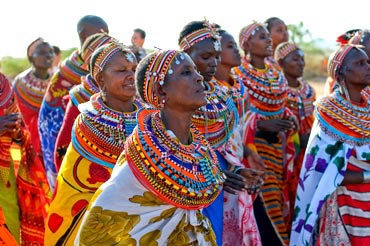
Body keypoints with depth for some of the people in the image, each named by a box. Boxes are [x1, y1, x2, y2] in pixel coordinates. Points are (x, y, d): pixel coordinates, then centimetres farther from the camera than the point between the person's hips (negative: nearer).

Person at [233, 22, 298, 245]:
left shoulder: (277, 74, 12)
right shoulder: (238, 75, -8)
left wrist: (289, 118, -1)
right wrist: (264, 125, -25)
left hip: (277, 145, 6)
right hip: (253, 145, -6)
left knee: (277, 196, 7)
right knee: (264, 207, -8)